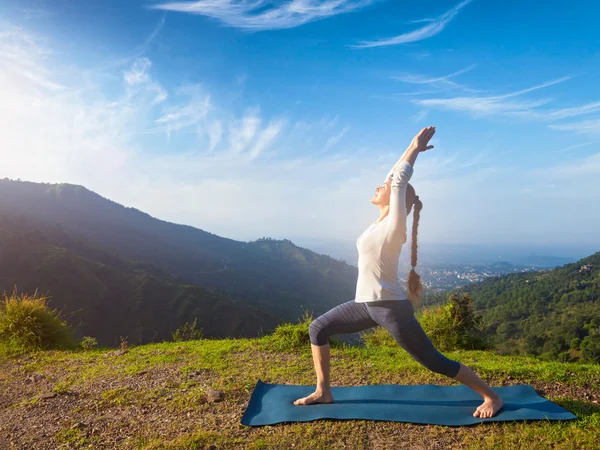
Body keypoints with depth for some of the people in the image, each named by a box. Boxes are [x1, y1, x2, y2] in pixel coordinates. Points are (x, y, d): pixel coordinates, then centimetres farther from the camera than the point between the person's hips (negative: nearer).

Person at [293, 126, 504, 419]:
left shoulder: (394, 224, -14)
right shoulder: (381, 221, 8)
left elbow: (399, 181, -15)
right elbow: (394, 177, 15)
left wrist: (415, 148, -4)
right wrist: (411, 148, 17)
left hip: (391, 307, -8)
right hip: (367, 304, 8)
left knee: (435, 362, 3)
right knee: (318, 328, 7)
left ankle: (492, 397, 23)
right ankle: (323, 392, 18)